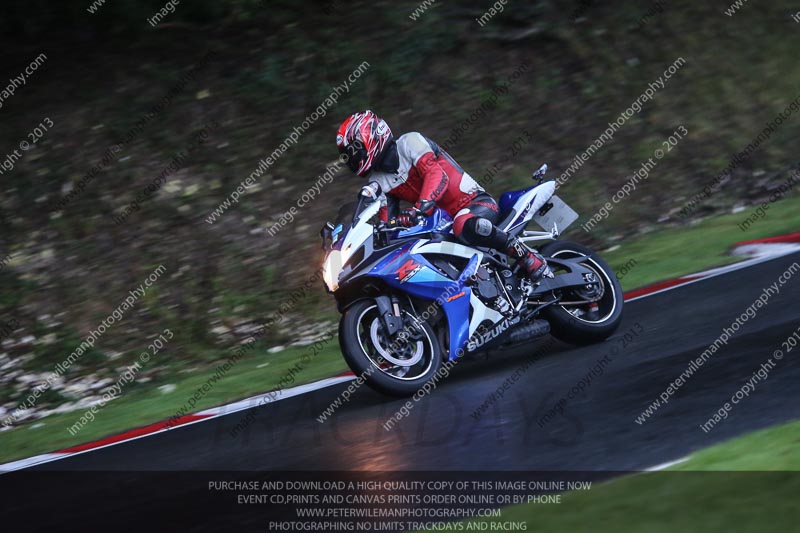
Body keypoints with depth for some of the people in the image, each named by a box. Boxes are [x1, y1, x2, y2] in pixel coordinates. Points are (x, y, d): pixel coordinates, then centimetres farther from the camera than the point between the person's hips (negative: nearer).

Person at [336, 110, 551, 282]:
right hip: (442, 223, 8)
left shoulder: (409, 143, -10)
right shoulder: (378, 183, 12)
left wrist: (420, 208, -43)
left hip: (476, 201, -8)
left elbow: (437, 175, -26)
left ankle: (531, 260, -28)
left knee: (465, 226, -43)